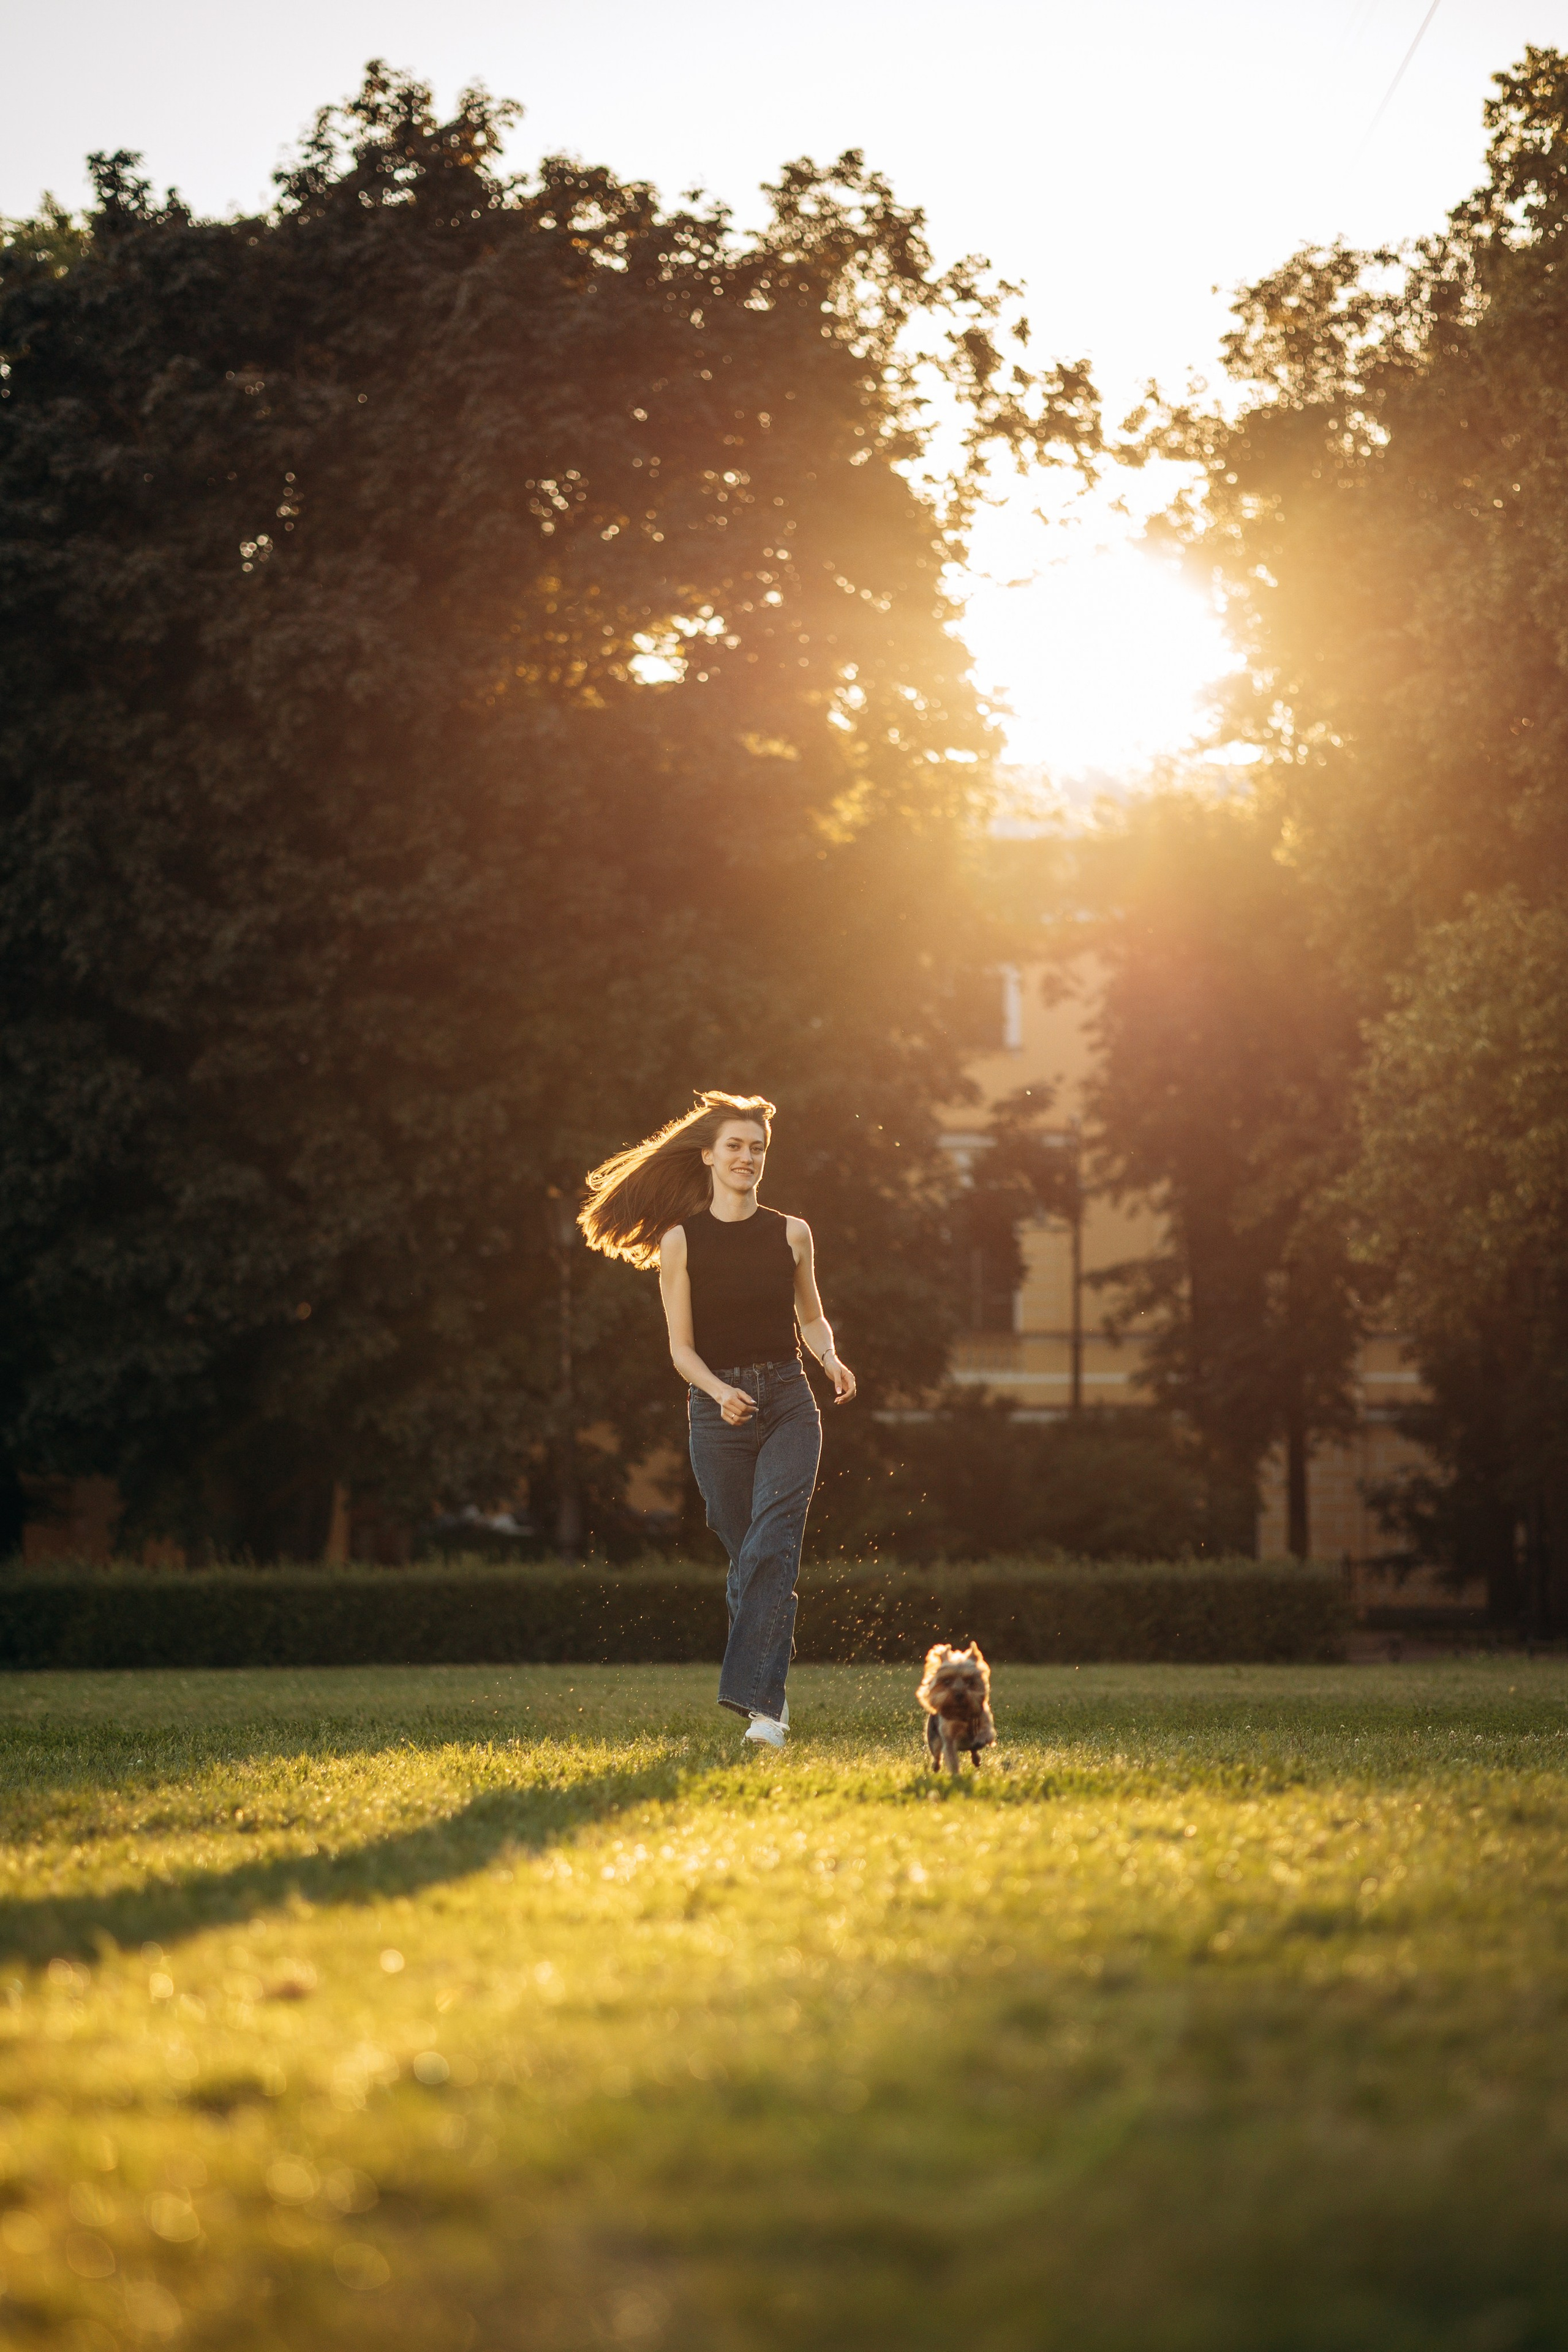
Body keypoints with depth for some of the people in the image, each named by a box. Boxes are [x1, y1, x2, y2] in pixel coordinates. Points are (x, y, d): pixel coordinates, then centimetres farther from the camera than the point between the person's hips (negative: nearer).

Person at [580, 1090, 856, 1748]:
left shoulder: (790, 1233, 6)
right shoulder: (681, 1241, 1)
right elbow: (682, 1348, 0)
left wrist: (831, 1358, -2)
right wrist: (720, 1391, -19)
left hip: (789, 1403, 0)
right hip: (718, 1411, 0)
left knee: (771, 1548, -17)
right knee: (746, 1557, 6)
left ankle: (761, 1700, -24)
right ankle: (769, 1695, 22)